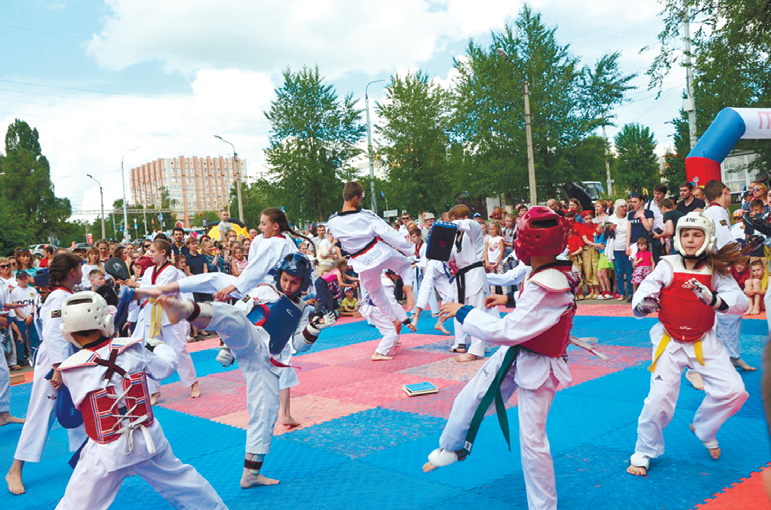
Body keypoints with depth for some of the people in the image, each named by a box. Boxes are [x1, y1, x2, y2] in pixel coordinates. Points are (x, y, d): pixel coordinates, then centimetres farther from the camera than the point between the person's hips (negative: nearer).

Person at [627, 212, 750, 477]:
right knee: (660, 398, -9)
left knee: (733, 390, -7)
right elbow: (640, 297, -12)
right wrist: (643, 305, -37)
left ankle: (703, 428, 25)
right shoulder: (668, 266, -9)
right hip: (670, 342, -2)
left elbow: (740, 302, -16)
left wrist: (713, 299, -36)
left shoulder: (716, 271, -4)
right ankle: (644, 452, 14)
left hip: (704, 342, 2)